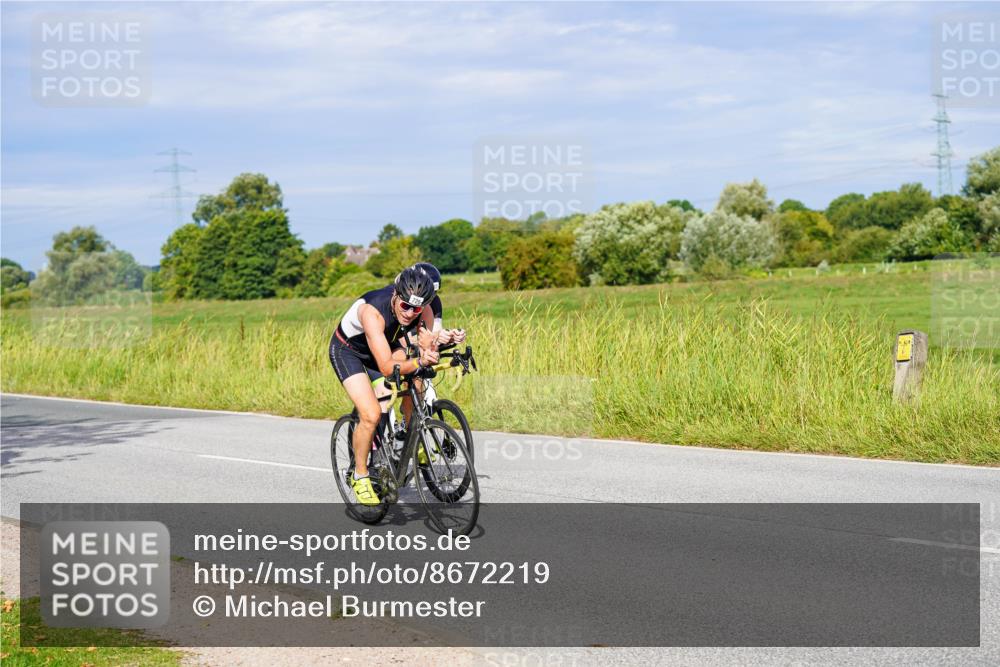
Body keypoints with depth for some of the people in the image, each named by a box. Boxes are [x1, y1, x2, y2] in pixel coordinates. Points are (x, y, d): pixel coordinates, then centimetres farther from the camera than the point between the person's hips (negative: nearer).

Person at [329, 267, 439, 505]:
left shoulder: (423, 311, -24)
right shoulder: (373, 311, -40)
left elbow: (427, 348, -19)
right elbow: (387, 368, -44)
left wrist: (429, 355, -42)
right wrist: (419, 362, -58)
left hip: (386, 345, 6)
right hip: (347, 350, -6)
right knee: (371, 415, -21)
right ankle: (360, 476, 0)